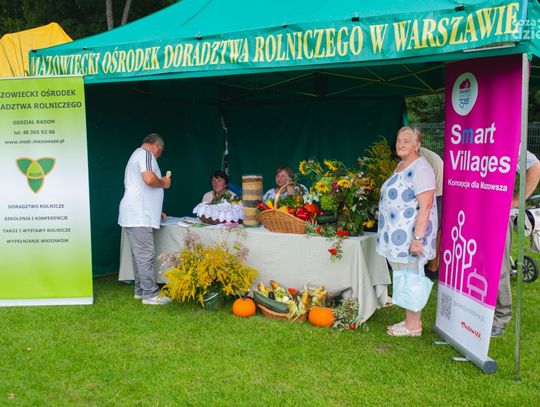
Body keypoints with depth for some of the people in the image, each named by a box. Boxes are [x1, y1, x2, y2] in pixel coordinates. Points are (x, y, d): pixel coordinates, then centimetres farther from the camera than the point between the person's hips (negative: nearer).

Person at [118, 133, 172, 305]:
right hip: (139, 216, -11)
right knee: (146, 255, -8)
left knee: (139, 255, 14)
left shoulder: (137, 155, 26)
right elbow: (149, 179, -24)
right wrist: (164, 183, -3)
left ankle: (140, 290, 21)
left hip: (135, 215, 11)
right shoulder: (146, 154, -6)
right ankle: (150, 294, -5)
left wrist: (156, 212, 33)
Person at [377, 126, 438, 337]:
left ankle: (413, 326, 10)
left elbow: (425, 206, -21)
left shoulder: (420, 169, -15)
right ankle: (410, 320, 25)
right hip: (397, 235, 9)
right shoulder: (401, 166, 15)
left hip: (409, 237, -9)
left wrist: (418, 238, -24)